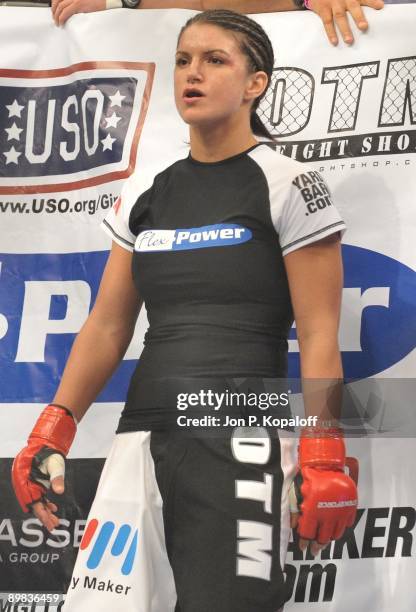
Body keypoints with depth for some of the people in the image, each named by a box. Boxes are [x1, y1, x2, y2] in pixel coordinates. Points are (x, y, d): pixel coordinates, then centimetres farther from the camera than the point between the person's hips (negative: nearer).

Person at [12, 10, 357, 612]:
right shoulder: (144, 196, 15)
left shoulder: (288, 186, -1)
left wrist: (323, 462, -10)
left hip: (243, 442, -5)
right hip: (143, 438, 5)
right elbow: (107, 328, 15)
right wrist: (54, 430, 5)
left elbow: (319, 338, -4)